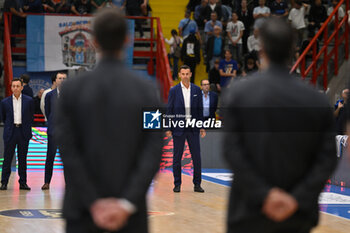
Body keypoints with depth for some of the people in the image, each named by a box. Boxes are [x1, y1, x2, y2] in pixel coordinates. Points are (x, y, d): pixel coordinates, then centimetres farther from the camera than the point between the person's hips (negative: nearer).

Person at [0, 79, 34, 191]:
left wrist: (27, 127, 10)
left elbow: (31, 117, 12)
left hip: (23, 132, 0)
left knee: (23, 159, 5)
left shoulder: (29, 101, 2)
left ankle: (23, 182, 10)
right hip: (10, 133, 0)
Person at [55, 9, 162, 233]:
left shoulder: (72, 89, -3)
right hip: (130, 213, 0)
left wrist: (93, 203, -8)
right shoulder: (148, 90, -3)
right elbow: (153, 154, -10)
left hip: (83, 210, 0)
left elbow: (67, 150, -8)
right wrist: (127, 203, -12)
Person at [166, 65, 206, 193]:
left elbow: (200, 109, 9)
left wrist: (202, 127, 5)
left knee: (196, 156, 1)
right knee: (177, 157, 3)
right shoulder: (174, 90, 0)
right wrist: (168, 128, -4)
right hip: (178, 128, -2)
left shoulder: (196, 90, 6)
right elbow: (169, 110, 1)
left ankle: (197, 184, 9)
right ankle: (177, 184, 11)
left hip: (193, 128, 2)